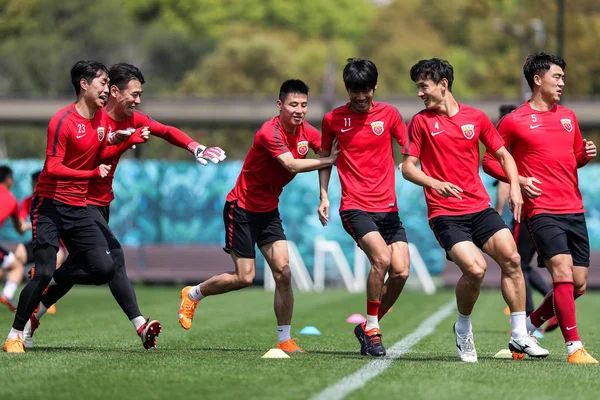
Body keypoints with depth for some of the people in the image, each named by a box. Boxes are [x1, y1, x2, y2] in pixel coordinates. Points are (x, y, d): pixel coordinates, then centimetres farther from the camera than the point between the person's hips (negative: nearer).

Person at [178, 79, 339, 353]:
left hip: (269, 211, 6)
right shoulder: (270, 132, -25)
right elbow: (292, 165, -36)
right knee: (244, 277, -6)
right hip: (242, 208, -6)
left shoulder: (306, 132, -2)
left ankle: (284, 340, -1)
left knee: (283, 272, -8)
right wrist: (328, 161, -36)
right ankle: (192, 294, 20)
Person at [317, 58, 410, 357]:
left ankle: (368, 326, 14)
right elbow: (325, 157, 17)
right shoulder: (333, 119, 4)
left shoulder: (388, 114, 5)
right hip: (355, 208, -3)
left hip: (388, 207, 3)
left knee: (401, 271, -9)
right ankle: (371, 329, -9)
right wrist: (324, 196, 8)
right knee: (381, 258, -25)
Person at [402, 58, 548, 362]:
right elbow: (408, 168, -1)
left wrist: (515, 187, 0)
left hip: (480, 207, 3)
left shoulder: (476, 117, 8)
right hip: (445, 214, -3)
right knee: (474, 269, -21)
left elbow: (503, 155, 17)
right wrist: (435, 183, -19)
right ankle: (463, 331, 5)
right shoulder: (421, 122, 1)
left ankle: (520, 337, -1)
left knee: (511, 259, -12)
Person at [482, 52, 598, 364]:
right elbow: (489, 161, 3)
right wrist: (518, 180, -12)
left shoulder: (568, 117, 16)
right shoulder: (514, 121, -2)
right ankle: (574, 347, -17)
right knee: (563, 273, -20)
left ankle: (528, 326, 23)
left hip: (574, 210, 7)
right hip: (542, 210, -6)